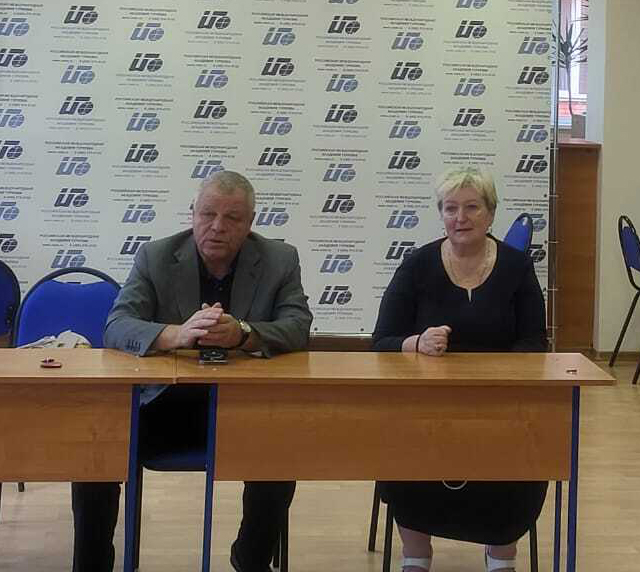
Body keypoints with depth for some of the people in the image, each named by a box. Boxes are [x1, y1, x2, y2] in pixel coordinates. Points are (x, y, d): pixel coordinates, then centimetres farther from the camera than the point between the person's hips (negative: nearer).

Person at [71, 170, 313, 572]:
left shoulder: (281, 260, 0)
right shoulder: (156, 257, -2)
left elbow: (298, 328, -11)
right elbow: (116, 328, -13)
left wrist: (242, 334, -33)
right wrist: (177, 334, -35)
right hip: (164, 402, 0)